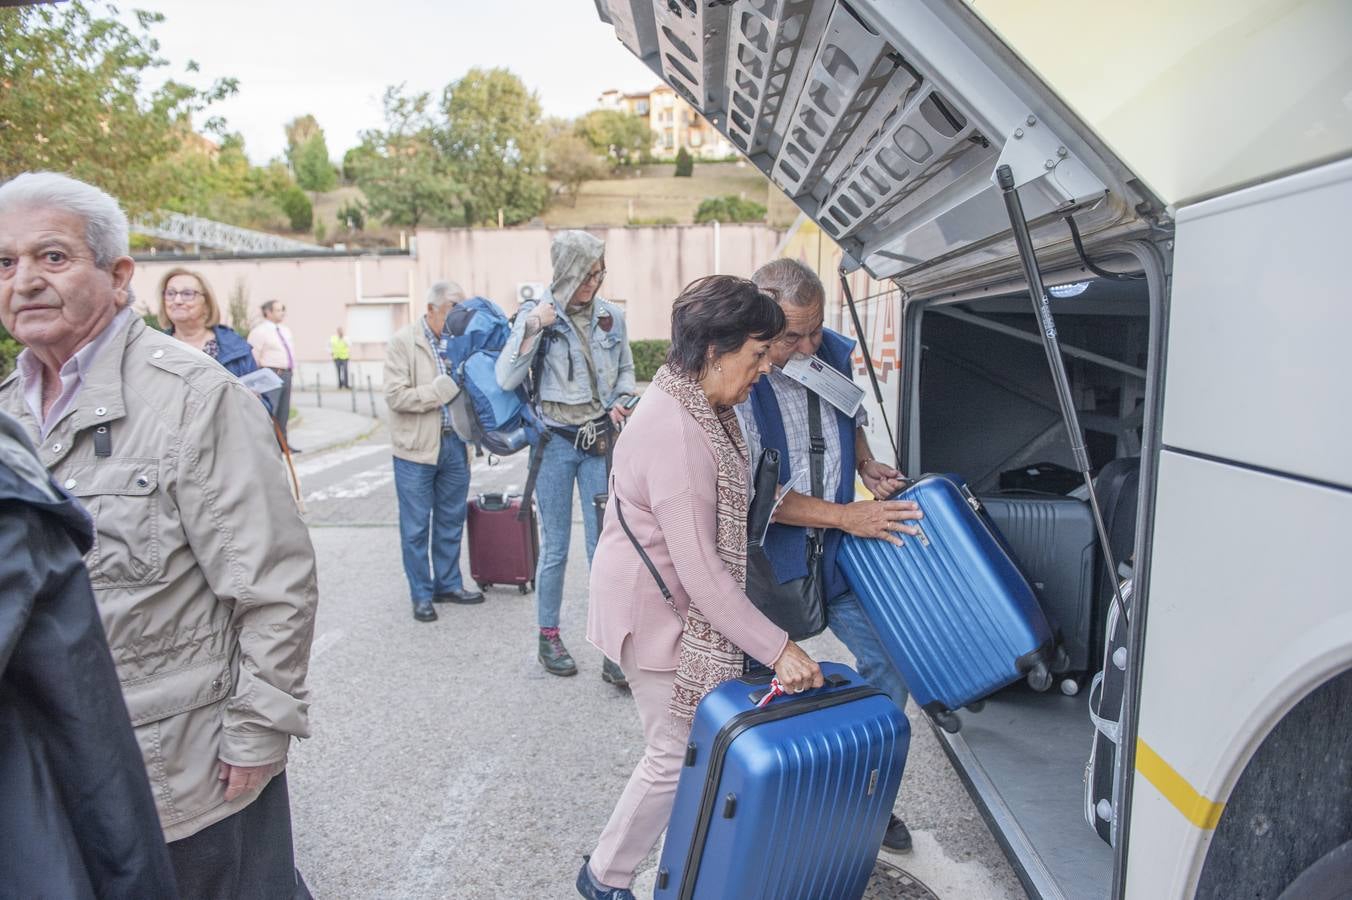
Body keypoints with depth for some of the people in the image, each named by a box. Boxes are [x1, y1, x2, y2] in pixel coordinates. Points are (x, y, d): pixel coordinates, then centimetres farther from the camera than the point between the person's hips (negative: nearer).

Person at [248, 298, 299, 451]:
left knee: (283, 411, 11)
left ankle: (283, 442, 17)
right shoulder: (259, 331, -8)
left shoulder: (286, 331, 17)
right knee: (269, 411, -9)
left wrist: (292, 370, 18)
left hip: (286, 375, 8)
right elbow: (253, 357, -11)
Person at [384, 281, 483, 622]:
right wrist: (441, 390, -16)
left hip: (454, 443, 5)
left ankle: (448, 584, 29)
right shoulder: (403, 341, -8)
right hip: (417, 448, -5)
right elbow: (395, 395, -15)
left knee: (451, 521, 14)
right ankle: (421, 594, 17)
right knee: (417, 526, 4)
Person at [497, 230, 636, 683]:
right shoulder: (536, 315, -5)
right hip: (554, 442, -2)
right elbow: (506, 380, -13)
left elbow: (626, 370, 18)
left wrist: (620, 403, -1)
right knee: (555, 548, 7)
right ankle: (548, 637, 23)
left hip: (600, 442, 2)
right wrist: (532, 329, -23)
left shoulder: (612, 317, 3)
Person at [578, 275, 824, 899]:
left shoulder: (695, 405, 2)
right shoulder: (678, 433, -30)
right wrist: (777, 649, -26)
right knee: (678, 755, 4)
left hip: (680, 603, 9)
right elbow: (699, 569, -30)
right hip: (656, 612, -9)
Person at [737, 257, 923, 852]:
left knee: (889, 667, 11)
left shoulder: (837, 353, -1)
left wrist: (865, 464, 1)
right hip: (768, 564, -5)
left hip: (839, 556, 6)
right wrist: (845, 516, -25)